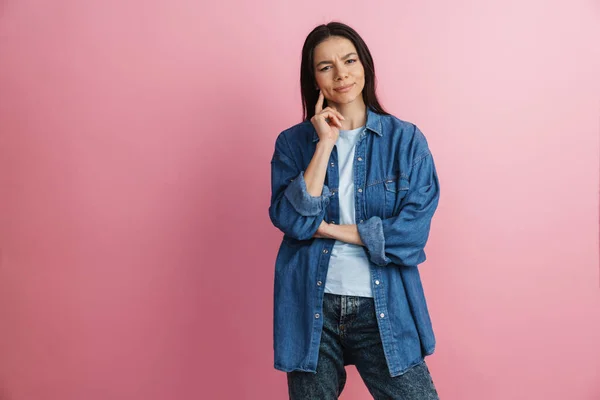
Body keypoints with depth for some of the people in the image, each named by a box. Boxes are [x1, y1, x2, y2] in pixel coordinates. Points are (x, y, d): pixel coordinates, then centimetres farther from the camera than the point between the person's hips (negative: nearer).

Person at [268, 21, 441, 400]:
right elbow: (292, 219, -11)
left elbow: (414, 230, -11)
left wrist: (327, 228, -10)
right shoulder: (293, 142, 2)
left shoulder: (407, 139, -1)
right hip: (312, 309, 1)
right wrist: (324, 143, -13)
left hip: (384, 309, -1)